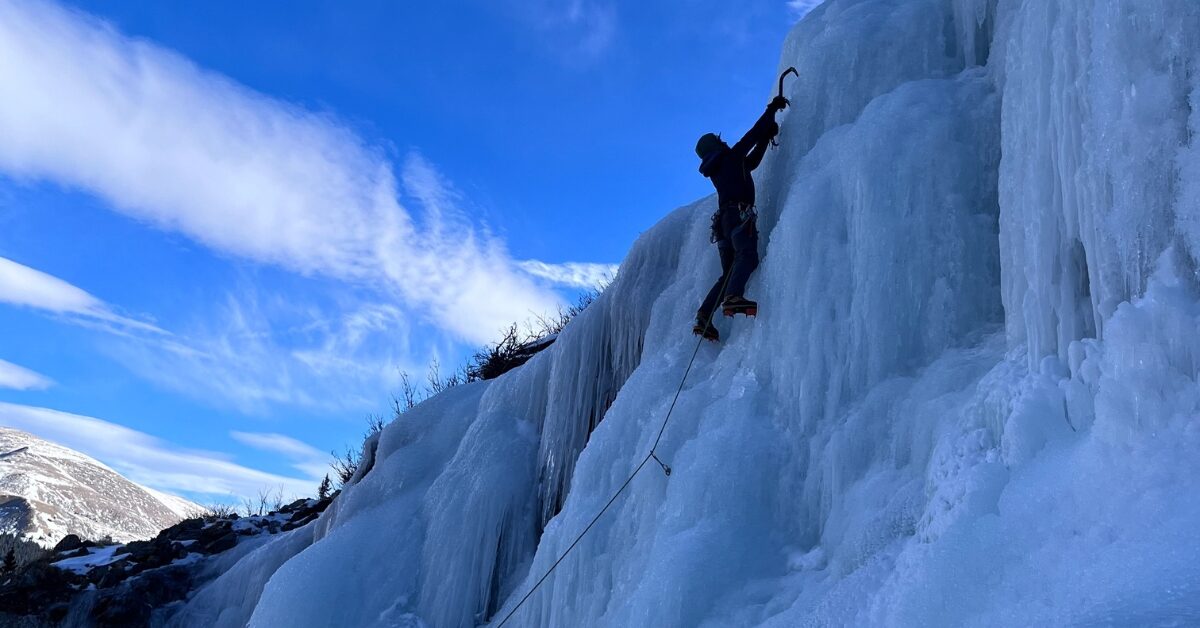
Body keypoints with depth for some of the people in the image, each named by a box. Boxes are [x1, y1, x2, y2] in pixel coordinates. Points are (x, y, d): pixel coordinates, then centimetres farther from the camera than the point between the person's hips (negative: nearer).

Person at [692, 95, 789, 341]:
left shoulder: (717, 170, 30)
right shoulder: (731, 156, 9)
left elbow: (752, 161, 39)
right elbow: (752, 134, 8)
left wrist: (766, 137, 39)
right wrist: (772, 109, 19)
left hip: (724, 220, 9)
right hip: (739, 214, -9)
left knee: (729, 272, 9)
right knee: (748, 256, -29)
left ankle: (703, 318, -2)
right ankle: (734, 297, -53)